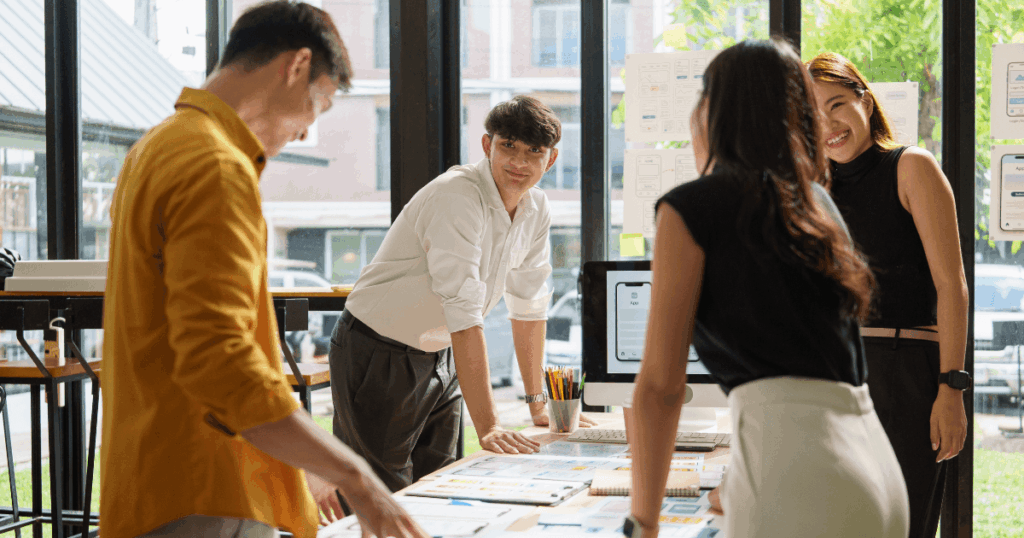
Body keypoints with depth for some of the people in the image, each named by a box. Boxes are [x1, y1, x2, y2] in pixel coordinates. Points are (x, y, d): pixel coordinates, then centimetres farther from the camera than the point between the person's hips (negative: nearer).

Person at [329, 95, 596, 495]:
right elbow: (464, 314, -32)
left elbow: (529, 304, 10)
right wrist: (487, 426, -36)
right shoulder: (456, 197, -25)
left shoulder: (536, 209, -1)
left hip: (439, 357, 7)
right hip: (380, 357, -7)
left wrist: (538, 402, 9)